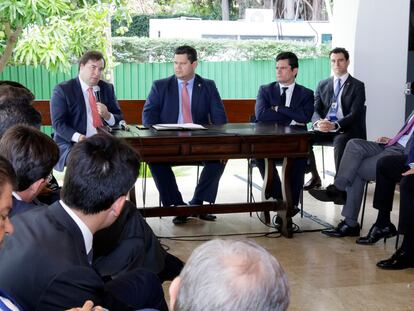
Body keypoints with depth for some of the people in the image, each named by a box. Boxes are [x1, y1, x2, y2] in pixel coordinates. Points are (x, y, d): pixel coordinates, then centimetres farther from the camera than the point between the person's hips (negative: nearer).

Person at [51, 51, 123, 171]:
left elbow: (119, 119, 15)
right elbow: (58, 123, -8)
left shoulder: (107, 88, 14)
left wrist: (107, 115, -9)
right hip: (71, 144, -5)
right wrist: (78, 138, -25)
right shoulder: (63, 89, 0)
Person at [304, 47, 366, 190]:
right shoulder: (322, 85, 14)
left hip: (346, 129, -4)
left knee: (340, 141, -37)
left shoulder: (357, 86, 2)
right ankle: (314, 177, -6)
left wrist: (335, 125, -28)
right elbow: (315, 110, 6)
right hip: (324, 127, 4)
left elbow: (355, 114, -10)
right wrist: (319, 122, -20)